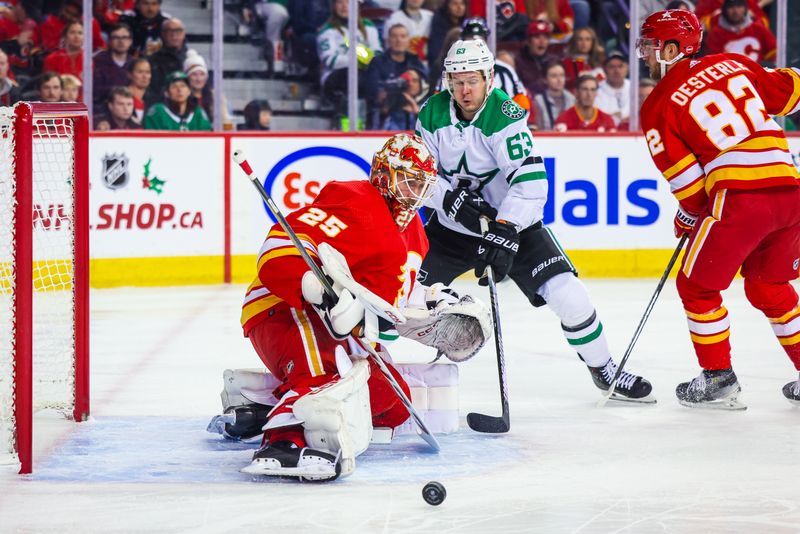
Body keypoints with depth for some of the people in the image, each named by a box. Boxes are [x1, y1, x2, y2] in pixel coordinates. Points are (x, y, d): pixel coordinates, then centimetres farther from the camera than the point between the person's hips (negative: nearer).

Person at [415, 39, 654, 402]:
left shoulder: (506, 116, -22)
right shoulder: (433, 114, -8)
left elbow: (531, 180, -30)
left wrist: (505, 234, -38)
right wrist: (450, 198, -22)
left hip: (513, 223, -3)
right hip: (452, 225, 3)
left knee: (567, 294, -14)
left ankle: (603, 369, 7)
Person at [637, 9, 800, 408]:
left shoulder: (658, 105, 2)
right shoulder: (733, 64, 15)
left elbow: (684, 177, 2)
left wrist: (690, 215, 18)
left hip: (739, 196, -6)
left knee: (697, 286, 11)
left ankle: (719, 379, 12)